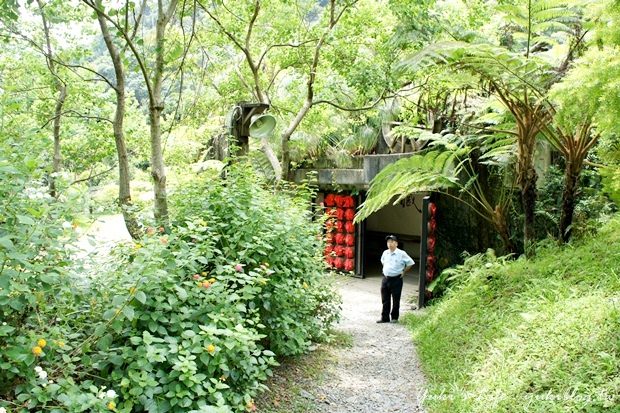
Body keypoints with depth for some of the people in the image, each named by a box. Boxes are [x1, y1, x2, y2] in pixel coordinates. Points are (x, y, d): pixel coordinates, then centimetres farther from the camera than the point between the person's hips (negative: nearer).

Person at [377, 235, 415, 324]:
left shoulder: (401, 254, -9)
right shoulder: (385, 253, 7)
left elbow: (410, 263, -3)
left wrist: (403, 272, 0)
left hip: (396, 280, -5)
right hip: (385, 279, 5)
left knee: (396, 300, 4)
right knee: (385, 300, 8)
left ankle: (394, 318, 18)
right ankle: (384, 317, 16)